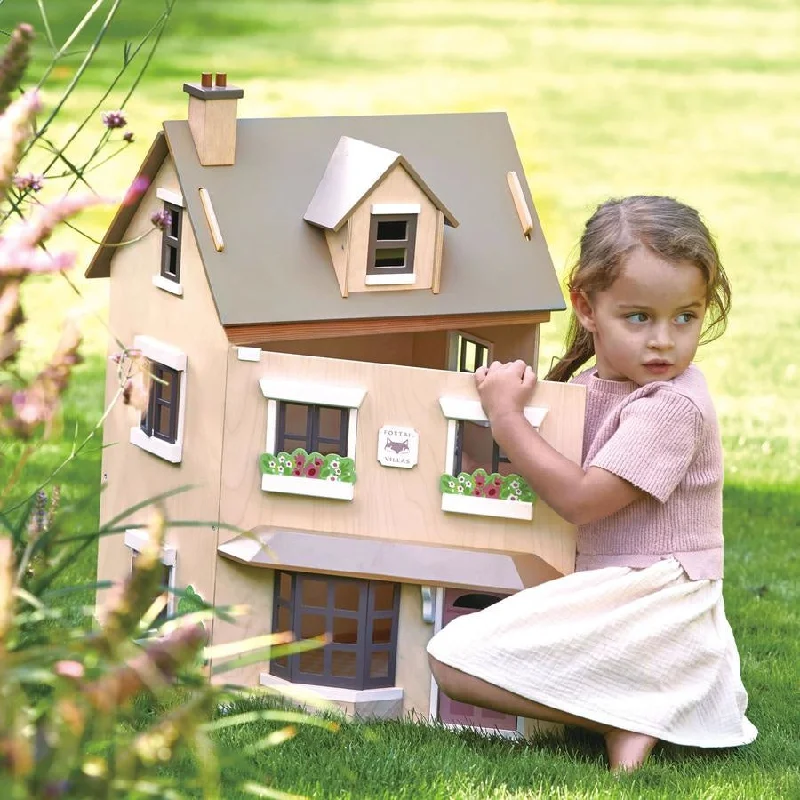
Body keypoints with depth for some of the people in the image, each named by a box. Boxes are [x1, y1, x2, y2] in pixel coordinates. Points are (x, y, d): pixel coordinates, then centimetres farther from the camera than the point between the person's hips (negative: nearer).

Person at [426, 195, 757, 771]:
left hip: (653, 607, -10)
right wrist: (509, 391, 9)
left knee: (454, 658, -18)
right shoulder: (592, 385, 11)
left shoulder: (672, 404, -18)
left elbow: (580, 499, -20)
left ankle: (625, 718, -18)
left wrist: (506, 416, -13)